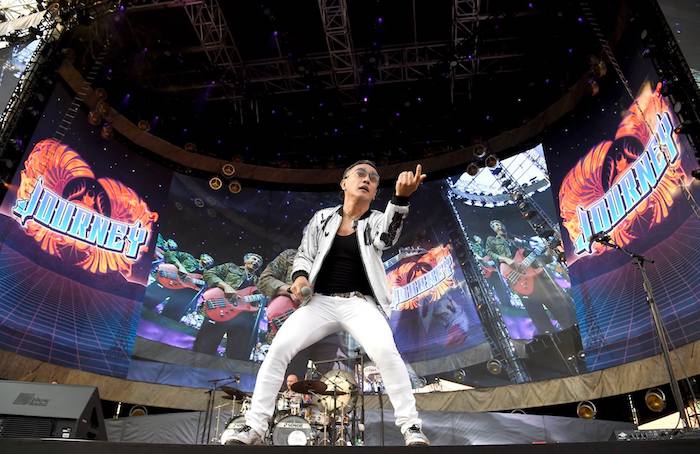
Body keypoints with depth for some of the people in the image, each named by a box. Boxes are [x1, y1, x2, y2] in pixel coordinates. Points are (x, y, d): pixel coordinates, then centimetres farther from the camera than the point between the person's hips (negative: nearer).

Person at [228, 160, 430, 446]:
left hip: (360, 303, -1)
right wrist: (300, 276, -11)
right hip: (320, 302, 2)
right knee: (278, 348, -19)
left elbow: (386, 239, -19)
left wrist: (400, 198, -37)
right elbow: (304, 255, 14)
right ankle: (254, 428, -7)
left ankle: (411, 428, -18)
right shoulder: (322, 218, 10)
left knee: (385, 350, -31)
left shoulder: (377, 221, 5)